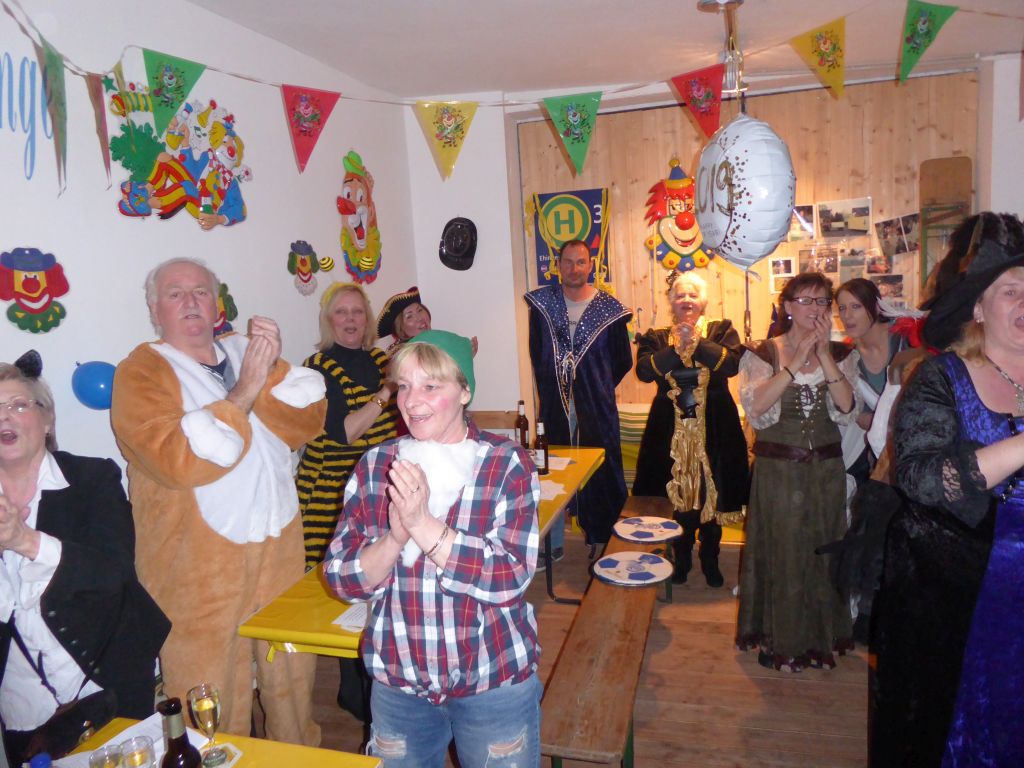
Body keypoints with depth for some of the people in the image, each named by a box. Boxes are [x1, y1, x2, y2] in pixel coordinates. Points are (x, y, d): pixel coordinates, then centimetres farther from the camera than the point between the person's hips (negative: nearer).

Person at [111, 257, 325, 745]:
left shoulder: (246, 351, 10)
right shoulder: (142, 371, -5)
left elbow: (309, 420, 0)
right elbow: (177, 459, -20)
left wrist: (271, 371, -14)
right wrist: (242, 395, -17)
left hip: (279, 545, 5)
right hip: (199, 563, -4)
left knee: (292, 671, 18)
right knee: (212, 687, 6)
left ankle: (299, 753, 39)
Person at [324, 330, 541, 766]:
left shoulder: (507, 465, -13)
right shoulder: (374, 467, -3)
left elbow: (510, 579, -22)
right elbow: (341, 579, -6)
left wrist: (423, 524, -30)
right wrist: (394, 538, -24)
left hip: (495, 683, -2)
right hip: (397, 684, 3)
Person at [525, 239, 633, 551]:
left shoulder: (609, 308, -4)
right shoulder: (542, 302, 2)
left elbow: (623, 360, 5)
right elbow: (536, 354, 10)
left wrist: (598, 388, 10)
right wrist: (550, 390, 9)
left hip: (596, 408, -1)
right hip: (555, 407, 2)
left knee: (600, 474, 5)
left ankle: (601, 542, 22)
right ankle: (552, 543, 22)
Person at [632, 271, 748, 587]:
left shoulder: (722, 331, 4)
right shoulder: (656, 338, 6)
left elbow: (732, 364, -15)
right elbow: (644, 371, -13)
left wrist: (698, 342, -23)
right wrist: (676, 348, -23)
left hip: (714, 430, 0)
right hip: (672, 431, 0)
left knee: (713, 495, 9)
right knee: (677, 496, 6)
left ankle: (710, 560, 28)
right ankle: (682, 558, 27)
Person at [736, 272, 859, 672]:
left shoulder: (841, 355, 6)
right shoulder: (763, 353, -3)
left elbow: (848, 409, -10)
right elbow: (755, 406, -20)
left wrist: (824, 355, -15)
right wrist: (798, 359, -19)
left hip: (826, 469, 3)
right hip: (777, 470, -3)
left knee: (822, 552, 12)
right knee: (780, 553, 4)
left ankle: (822, 636, 30)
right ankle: (780, 639, 21)